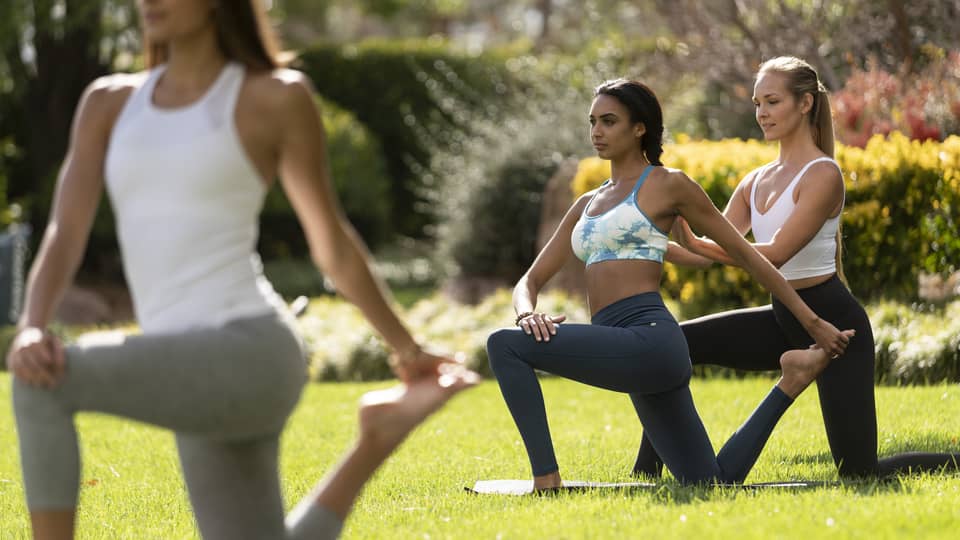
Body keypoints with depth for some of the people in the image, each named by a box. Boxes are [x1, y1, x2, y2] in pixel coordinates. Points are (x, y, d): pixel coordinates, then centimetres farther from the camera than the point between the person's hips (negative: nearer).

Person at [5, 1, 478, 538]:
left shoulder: (275, 97, 1)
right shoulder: (109, 104, 15)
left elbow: (333, 242, 12)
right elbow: (64, 237, 5)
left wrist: (406, 347, 21)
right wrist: (30, 331, -15)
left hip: (249, 358, -7)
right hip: (198, 383, 7)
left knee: (41, 386, -23)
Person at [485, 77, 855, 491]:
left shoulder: (668, 184, 4)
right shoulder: (587, 205, 23)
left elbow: (745, 253, 7)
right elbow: (530, 280, 19)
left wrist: (812, 323, 8)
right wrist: (527, 314, -7)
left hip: (648, 338, -8)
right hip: (627, 352, 8)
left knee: (504, 345, -19)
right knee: (713, 483, 9)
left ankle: (547, 479, -22)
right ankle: (790, 381, 23)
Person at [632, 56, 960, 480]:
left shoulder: (822, 174, -14)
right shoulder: (757, 181, 10)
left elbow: (776, 253, -23)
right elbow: (713, 250, 5)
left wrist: (695, 242, -31)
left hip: (832, 321, -8)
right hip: (783, 320, 8)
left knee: (860, 474, -10)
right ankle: (647, 474, -2)